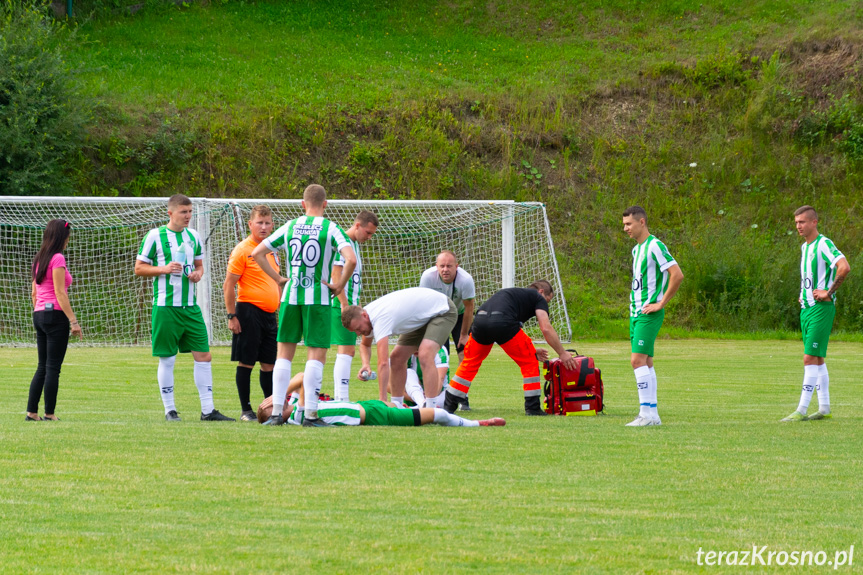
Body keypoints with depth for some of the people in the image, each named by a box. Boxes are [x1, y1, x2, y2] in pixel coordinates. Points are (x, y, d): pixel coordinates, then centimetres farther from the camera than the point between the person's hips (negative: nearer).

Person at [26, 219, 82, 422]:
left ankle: (31, 412, 9)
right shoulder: (57, 259, -10)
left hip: (39, 314, 8)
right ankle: (49, 413, -2)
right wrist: (73, 321, -15)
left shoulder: (39, 259, 14)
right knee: (53, 367, -4)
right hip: (55, 314, -8)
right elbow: (59, 293, -15)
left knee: (42, 367, 12)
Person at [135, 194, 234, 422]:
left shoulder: (193, 236, 12)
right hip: (165, 306, -5)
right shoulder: (155, 236, -4)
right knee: (167, 359, 0)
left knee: (203, 355, 1)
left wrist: (198, 273, 1)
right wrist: (163, 269, -17)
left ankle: (208, 410, 5)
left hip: (190, 306, 5)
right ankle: (170, 410, 9)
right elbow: (139, 268, -2)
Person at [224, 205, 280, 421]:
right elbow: (229, 286, -9)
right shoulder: (242, 250, -7)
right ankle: (246, 410, 3)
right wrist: (231, 316, -14)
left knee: (269, 363, 9)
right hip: (249, 311, -7)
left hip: (269, 313, 7)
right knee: (246, 362, -2)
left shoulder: (271, 250, 15)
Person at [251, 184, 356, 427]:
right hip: (318, 298, -3)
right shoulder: (330, 229, -4)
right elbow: (351, 259, -18)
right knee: (316, 355, 0)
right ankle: (310, 414, -6)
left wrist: (277, 278, 11)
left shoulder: (289, 227, 6)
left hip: (290, 297, 3)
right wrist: (339, 285, -4)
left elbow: (257, 253, 8)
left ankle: (277, 412, 5)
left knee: (284, 354, 10)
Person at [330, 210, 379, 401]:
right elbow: (335, 275, -18)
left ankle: (341, 399, 12)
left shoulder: (355, 244, 18)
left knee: (346, 351, 10)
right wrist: (344, 304, -20)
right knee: (346, 350, -12)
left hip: (350, 306, 10)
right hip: (341, 305, -10)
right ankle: (342, 400, -15)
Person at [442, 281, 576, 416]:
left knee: (469, 363, 25)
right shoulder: (538, 297, 20)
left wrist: (532, 352, 43)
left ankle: (448, 405, 26)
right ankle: (532, 407, 11)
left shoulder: (514, 293, 40)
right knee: (529, 362, 12)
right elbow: (546, 328, 7)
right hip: (502, 323, -6)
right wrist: (562, 353, 13)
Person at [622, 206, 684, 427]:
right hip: (636, 312, 10)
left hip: (648, 314, -10)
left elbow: (677, 275, -20)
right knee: (645, 362, 9)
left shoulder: (654, 246, -13)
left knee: (638, 360, -15)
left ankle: (647, 413, -16)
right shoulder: (637, 249, 16)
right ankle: (652, 414, 11)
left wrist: (661, 303, -17)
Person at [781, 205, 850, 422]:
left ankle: (801, 410, -13)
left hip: (821, 309, -10)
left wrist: (828, 292, -21)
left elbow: (844, 267, -29)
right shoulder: (805, 247, 15)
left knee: (810, 358, -12)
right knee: (818, 359, 11)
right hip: (806, 308, 10)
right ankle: (824, 409, 16)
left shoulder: (823, 244, -14)